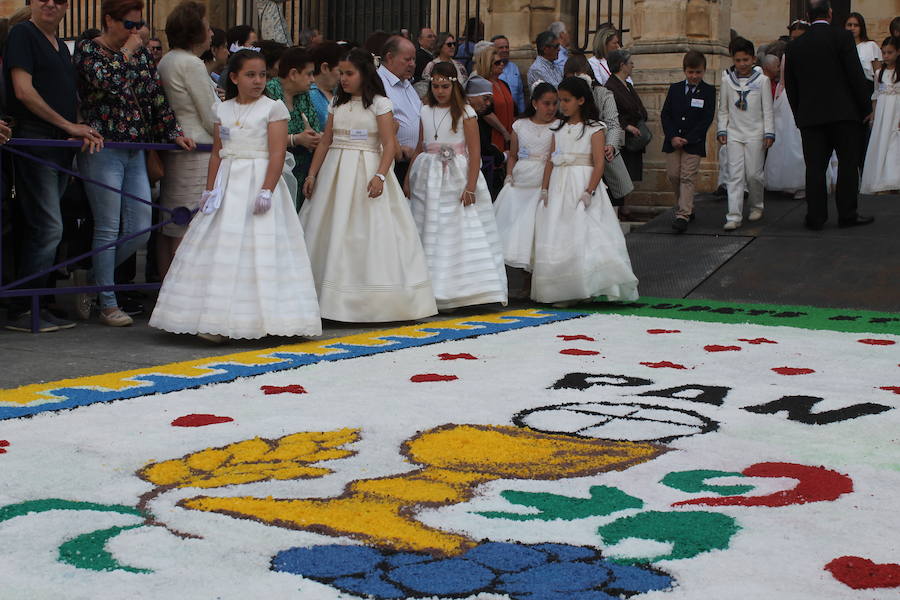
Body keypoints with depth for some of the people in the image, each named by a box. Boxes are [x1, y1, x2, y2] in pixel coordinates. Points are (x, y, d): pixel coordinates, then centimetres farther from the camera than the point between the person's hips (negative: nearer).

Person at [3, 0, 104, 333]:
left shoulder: (61, 46, 20)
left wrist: (82, 131, 3)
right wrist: (69, 126, -11)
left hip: (60, 144, 8)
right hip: (33, 140, -8)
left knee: (40, 229, 10)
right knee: (48, 228, -11)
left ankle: (33, 307, 14)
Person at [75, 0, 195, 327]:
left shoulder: (140, 51, 15)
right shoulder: (87, 50, -2)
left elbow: (156, 93, 11)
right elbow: (108, 84, -19)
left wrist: (173, 132, 1)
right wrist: (126, 54, -7)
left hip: (136, 151, 6)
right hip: (103, 150, -6)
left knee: (140, 231, 3)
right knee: (107, 229, -2)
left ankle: (96, 276, 24)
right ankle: (108, 304, 5)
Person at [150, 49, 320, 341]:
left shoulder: (273, 108, -2)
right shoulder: (223, 109, 12)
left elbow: (277, 153, -9)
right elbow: (217, 153, 13)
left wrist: (267, 190, -17)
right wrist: (209, 189, 6)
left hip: (259, 182, -4)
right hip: (227, 185, 5)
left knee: (260, 249, -6)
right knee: (220, 249, 2)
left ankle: (259, 318, 0)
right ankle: (217, 322, 6)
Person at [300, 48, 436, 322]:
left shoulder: (380, 104, -4)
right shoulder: (338, 103, 13)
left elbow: (389, 145, -10)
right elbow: (325, 142, 14)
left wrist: (379, 176, -22)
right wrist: (312, 174, 7)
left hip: (367, 170, -5)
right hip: (336, 172, 5)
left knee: (370, 235, -7)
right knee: (333, 235, 3)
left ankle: (374, 302, -2)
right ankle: (331, 299, 9)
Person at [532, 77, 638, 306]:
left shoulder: (594, 128, -3)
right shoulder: (559, 128, 14)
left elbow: (599, 163, -10)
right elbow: (551, 161, 13)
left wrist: (589, 192, -18)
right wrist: (544, 189, 5)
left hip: (583, 185, -6)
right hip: (559, 187, 6)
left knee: (585, 235, -12)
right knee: (557, 239, 4)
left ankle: (590, 287, -6)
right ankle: (566, 293, 10)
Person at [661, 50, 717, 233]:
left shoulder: (708, 91, 0)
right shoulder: (675, 89, 8)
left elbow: (707, 119, -6)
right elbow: (665, 115, 5)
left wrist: (688, 139, -13)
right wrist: (673, 137, -9)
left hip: (694, 142, -3)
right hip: (673, 141, 3)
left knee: (688, 177, -7)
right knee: (673, 175, 4)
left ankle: (683, 216, -9)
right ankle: (685, 207, 24)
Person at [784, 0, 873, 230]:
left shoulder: (794, 46, 5)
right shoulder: (842, 37, -6)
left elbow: (790, 87, 9)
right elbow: (856, 75, -7)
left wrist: (799, 115, 17)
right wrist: (866, 107, 2)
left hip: (809, 116, 3)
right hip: (843, 113, -3)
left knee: (815, 167, 4)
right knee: (848, 164, 5)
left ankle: (815, 217, 4)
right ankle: (847, 214, 7)